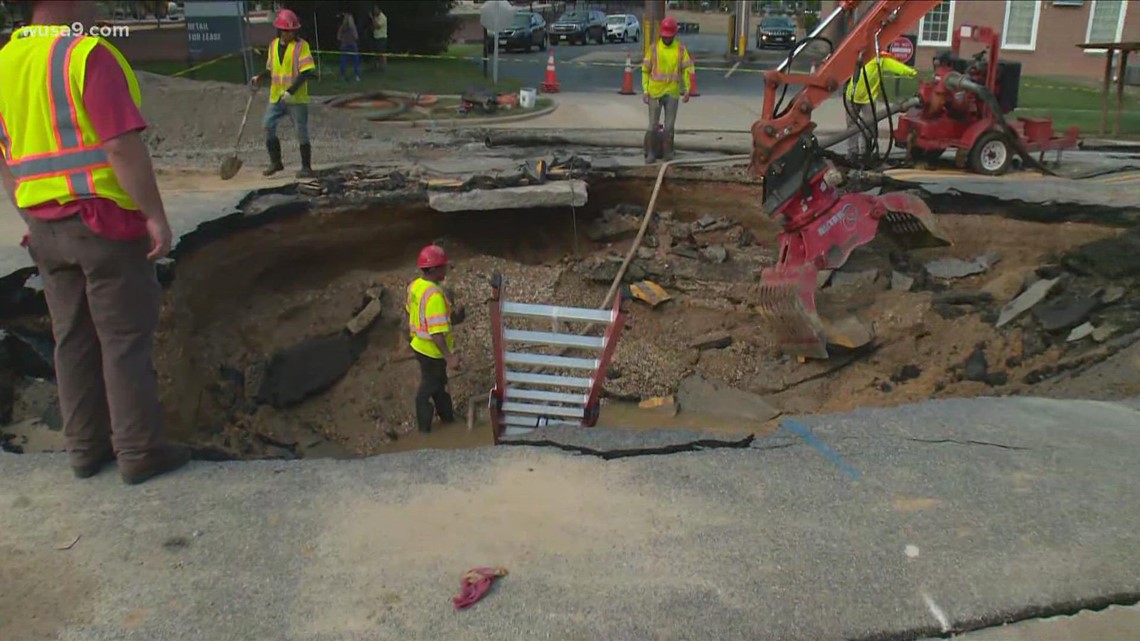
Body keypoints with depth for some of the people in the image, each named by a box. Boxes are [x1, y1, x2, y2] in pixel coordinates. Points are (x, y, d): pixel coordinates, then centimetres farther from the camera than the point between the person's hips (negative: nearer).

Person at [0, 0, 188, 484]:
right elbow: (123, 147, -21)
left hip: (46, 226, 7)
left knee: (73, 338, 14)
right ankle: (138, 451, 9)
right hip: (105, 219, -7)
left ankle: (85, 447, 23)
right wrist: (155, 216, -16)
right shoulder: (89, 55, -14)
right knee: (125, 339, 1)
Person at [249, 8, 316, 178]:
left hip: (296, 98, -6)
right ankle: (275, 162, 17)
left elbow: (306, 72, -15)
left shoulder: (301, 45, -8)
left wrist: (291, 91, -23)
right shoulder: (273, 45, 10)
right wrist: (259, 78, 3)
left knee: (302, 132, -2)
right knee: (268, 126, 2)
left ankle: (306, 168, 8)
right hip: (276, 97, 6)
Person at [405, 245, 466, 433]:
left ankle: (448, 416, 46)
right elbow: (436, 332, -33)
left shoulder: (415, 285, -4)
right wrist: (449, 356, -29)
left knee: (440, 382, 26)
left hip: (419, 345, 8)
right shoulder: (434, 295, -32)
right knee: (428, 389, 10)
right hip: (432, 351, -8)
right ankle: (424, 430, 27)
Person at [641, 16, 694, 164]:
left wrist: (687, 90, -4)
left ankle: (667, 152, 17)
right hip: (655, 92, -1)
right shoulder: (653, 48, -2)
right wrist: (645, 90, -4)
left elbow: (687, 70, 3)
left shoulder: (681, 49, 1)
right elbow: (645, 70, 1)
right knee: (653, 125, 1)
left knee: (669, 125, 6)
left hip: (672, 93, 1)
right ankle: (649, 153, 10)